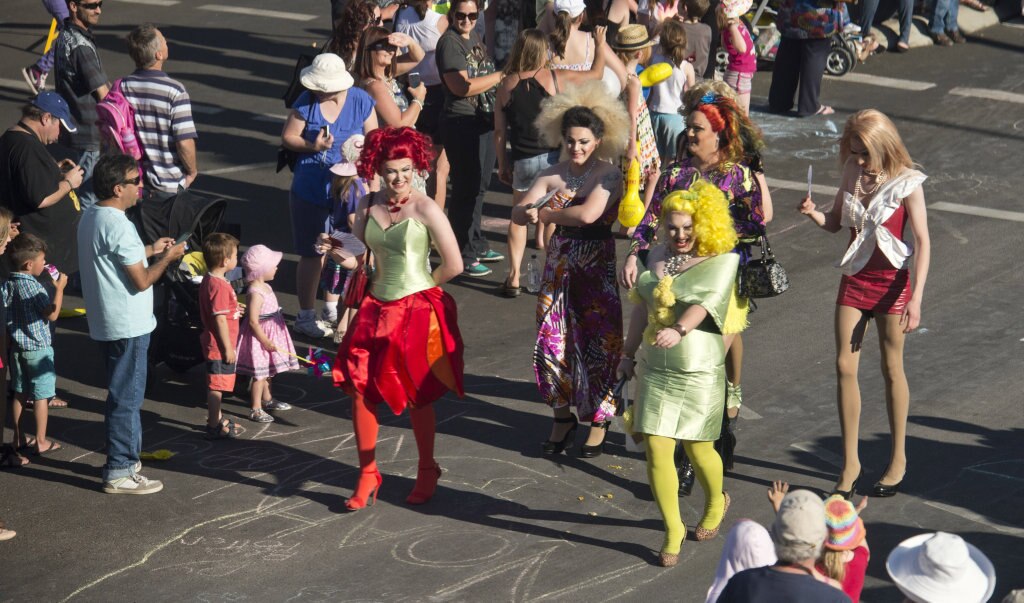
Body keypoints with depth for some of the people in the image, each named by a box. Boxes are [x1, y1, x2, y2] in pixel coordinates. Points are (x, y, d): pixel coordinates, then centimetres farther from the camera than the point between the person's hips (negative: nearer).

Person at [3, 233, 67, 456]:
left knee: (20, 393, 16)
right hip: (38, 348, -7)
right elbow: (52, 314, -19)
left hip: (16, 347, 7)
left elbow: (4, 315, 6)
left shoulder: (7, 285, 2)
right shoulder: (32, 287, -19)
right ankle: (41, 442, 5)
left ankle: (19, 437, 24)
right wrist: (59, 288, -11)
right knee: (41, 396, 1)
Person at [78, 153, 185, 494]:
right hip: (127, 327, -10)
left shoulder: (91, 218, 7)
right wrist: (166, 258, -6)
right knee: (126, 398, -1)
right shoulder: (118, 225, -23)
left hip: (106, 323, 10)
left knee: (126, 393, 22)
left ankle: (128, 455, 33)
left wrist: (150, 250, 18)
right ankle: (119, 473, 5)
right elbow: (142, 281, -21)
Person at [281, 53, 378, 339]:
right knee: (313, 254, 6)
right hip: (311, 190, -1)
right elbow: (287, 137, -1)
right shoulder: (306, 102, -7)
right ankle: (306, 316, 18)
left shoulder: (361, 101, -4)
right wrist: (313, 146, -20)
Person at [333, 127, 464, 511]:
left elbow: (454, 265, -12)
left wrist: (419, 289, -1)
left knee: (416, 397, 7)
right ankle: (367, 474, 15)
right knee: (359, 388, 1)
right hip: (376, 308, 5)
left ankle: (427, 472, 28)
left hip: (417, 310, -5)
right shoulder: (368, 206, 3)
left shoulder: (425, 209, -13)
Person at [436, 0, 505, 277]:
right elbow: (461, 86, -24)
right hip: (461, 122, -9)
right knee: (465, 189, -3)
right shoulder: (449, 42, -14)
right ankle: (462, 257, 5)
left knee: (479, 185, 18)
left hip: (485, 119, 9)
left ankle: (476, 245, 31)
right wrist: (502, 75, -20)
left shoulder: (474, 37, 12)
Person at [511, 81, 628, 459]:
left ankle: (599, 421, 17)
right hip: (560, 263, 4)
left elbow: (588, 214, -26)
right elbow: (518, 213, 0)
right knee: (553, 342, 6)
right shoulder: (554, 175, 4)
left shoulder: (609, 176, -11)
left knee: (598, 343, 2)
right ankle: (563, 417, 23)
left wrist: (543, 214, -14)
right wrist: (529, 211, -24)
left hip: (597, 267, -4)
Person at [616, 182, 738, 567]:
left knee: (697, 449, 7)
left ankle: (715, 504, 39)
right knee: (656, 449, -2)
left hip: (698, 372, -4)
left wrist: (679, 329, -44)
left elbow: (706, 302, -27)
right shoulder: (658, 256, 9)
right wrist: (629, 353, 21)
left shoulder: (721, 262, -9)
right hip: (654, 369, 4)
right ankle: (673, 531, 12)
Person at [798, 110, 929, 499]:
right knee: (844, 367, 0)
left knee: (891, 369, 7)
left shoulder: (906, 183, -12)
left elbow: (923, 242, -13)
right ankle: (850, 463, 9)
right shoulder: (853, 175, 2)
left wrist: (916, 298, -19)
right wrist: (812, 214, -11)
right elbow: (835, 223, 13)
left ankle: (898, 458, 22)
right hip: (854, 279, 4)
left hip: (891, 282, -4)